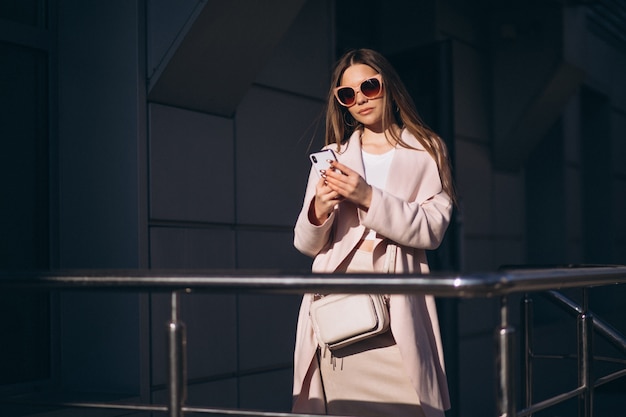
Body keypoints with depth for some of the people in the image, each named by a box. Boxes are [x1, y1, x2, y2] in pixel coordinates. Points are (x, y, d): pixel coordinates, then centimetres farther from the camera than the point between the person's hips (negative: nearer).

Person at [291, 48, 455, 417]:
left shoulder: (427, 152, 10)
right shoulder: (333, 156, 15)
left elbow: (431, 229, -4)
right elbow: (307, 244, 12)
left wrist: (369, 199, -14)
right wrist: (319, 211, -8)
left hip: (397, 306, -2)